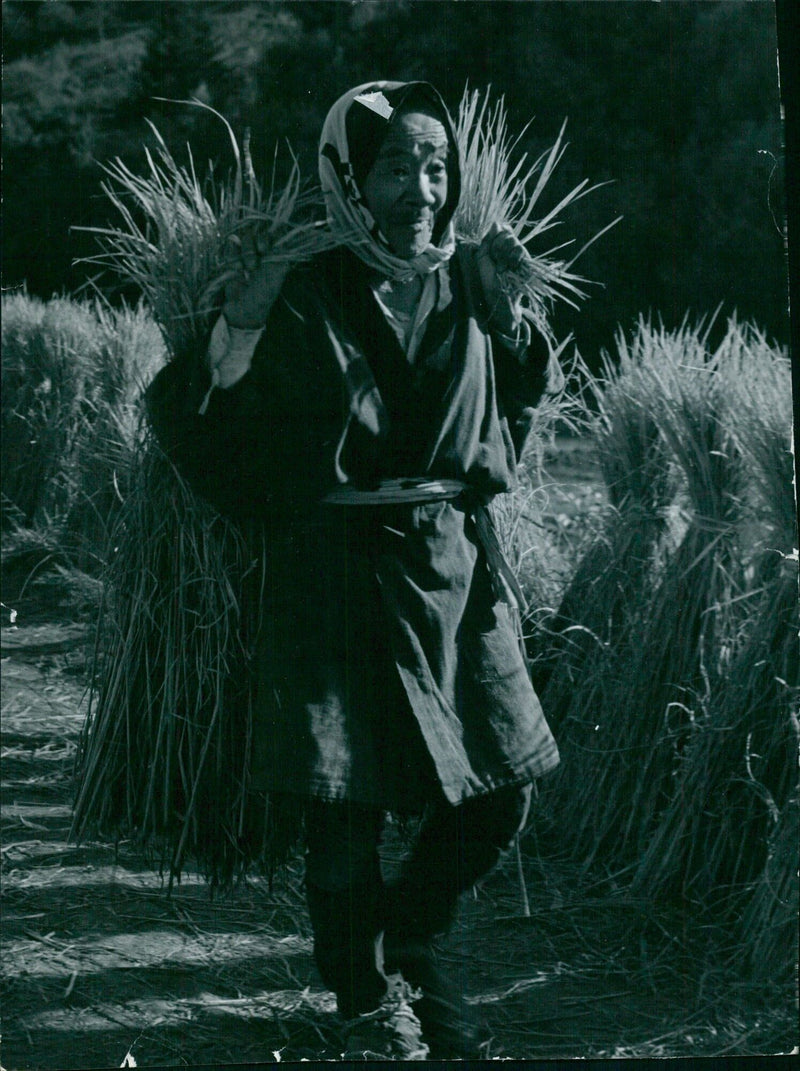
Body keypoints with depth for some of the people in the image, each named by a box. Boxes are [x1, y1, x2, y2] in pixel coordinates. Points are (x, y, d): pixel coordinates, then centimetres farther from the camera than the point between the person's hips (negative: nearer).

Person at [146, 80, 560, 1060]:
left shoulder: (470, 286, 5)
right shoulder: (304, 303, -7)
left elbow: (513, 405, 23)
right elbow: (219, 445, -4)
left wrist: (510, 310, 13)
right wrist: (234, 339, -12)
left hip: (458, 566, 4)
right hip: (339, 576, -4)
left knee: (498, 796, 7)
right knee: (348, 807, 0)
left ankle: (406, 942, 36)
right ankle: (368, 999, 24)